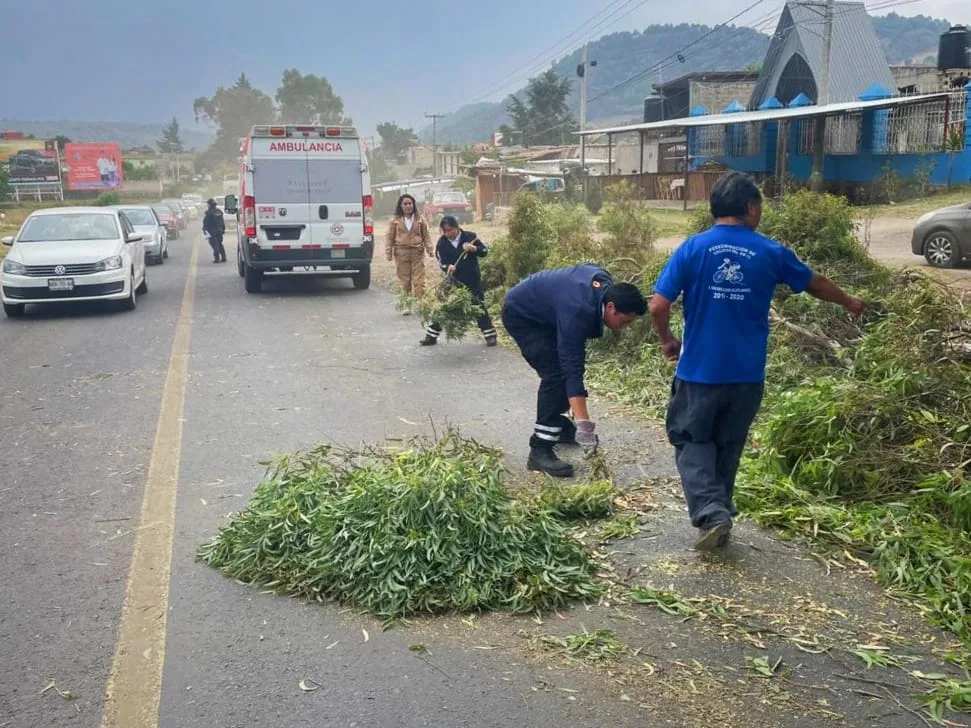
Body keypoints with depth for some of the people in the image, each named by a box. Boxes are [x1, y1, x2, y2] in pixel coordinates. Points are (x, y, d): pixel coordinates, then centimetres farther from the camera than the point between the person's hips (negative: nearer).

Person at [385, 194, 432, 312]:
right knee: (405, 281, 3)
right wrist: (388, 252, -1)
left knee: (419, 281, -4)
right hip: (401, 253, 0)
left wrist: (429, 249, -3)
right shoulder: (395, 220, 5)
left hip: (417, 252, 0)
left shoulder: (420, 219, 7)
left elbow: (426, 236, 8)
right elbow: (390, 237, 6)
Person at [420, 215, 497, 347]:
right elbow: (441, 261, -10)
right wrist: (447, 267, -33)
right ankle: (432, 336, 14)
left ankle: (490, 335, 15)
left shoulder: (470, 237, -9)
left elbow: (485, 251, -3)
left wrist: (474, 248, -23)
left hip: (472, 280, -2)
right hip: (453, 281, 2)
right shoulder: (442, 243, -5)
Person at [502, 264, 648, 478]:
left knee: (564, 364, 11)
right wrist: (583, 423, -39)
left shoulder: (606, 284, -11)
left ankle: (558, 425, 28)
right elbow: (573, 368, -37)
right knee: (555, 373, -18)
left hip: (542, 310, 9)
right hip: (520, 314, -9)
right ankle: (540, 452, -16)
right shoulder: (578, 310, -36)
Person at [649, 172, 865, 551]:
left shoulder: (692, 248, -7)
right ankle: (719, 513, 27)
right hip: (747, 374, 2)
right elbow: (815, 284, 17)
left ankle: (711, 514, -6)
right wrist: (849, 302, 36)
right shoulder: (771, 252, -1)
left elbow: (658, 306, -11)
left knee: (692, 441, 11)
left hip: (699, 370, -2)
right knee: (728, 445, 18)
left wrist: (667, 341, 8)